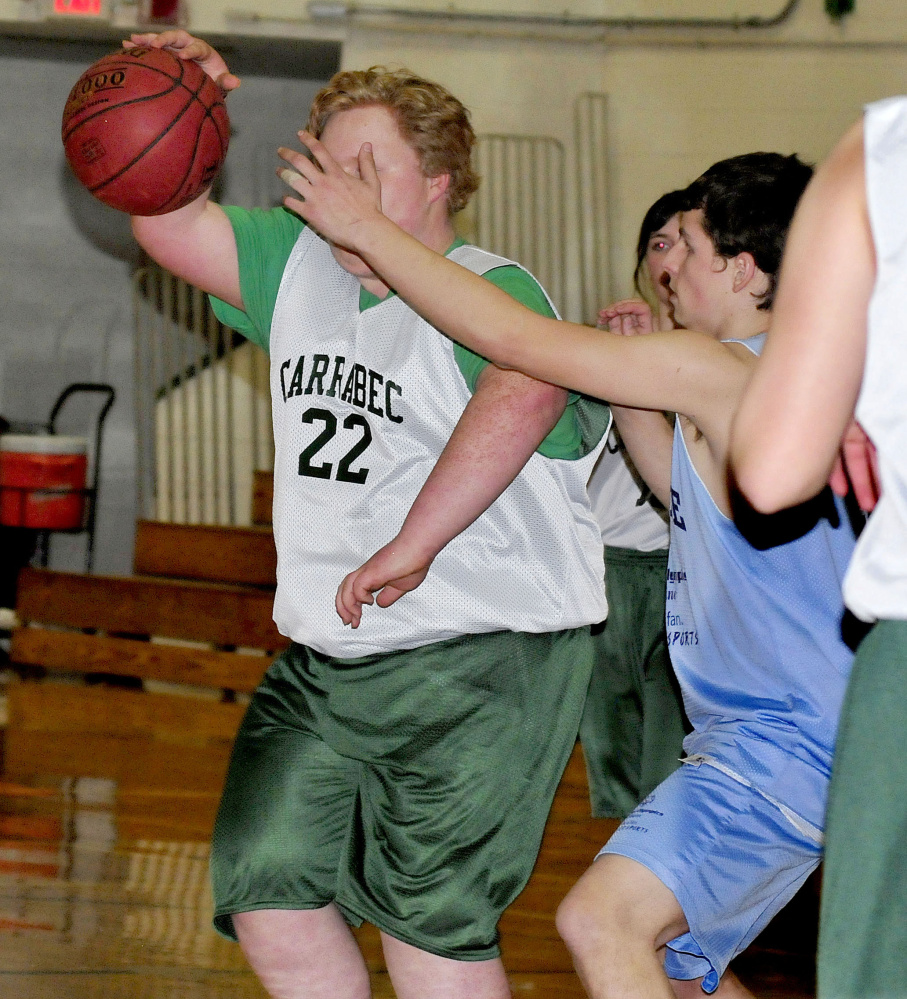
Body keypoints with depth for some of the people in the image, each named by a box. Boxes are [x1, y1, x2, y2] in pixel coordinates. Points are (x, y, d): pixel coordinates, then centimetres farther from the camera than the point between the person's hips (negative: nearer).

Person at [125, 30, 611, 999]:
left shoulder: (489, 289, -14)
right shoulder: (299, 264, 11)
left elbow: (521, 393, -35)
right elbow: (169, 223, 11)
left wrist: (414, 540, -43)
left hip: (481, 658, -8)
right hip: (323, 663, 8)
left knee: (425, 911, -7)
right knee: (266, 887, 6)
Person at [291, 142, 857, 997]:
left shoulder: (718, 370, -16)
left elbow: (512, 339, -14)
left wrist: (367, 229, -6)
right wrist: (634, 393, 15)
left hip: (788, 739, -11)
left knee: (603, 920, -22)